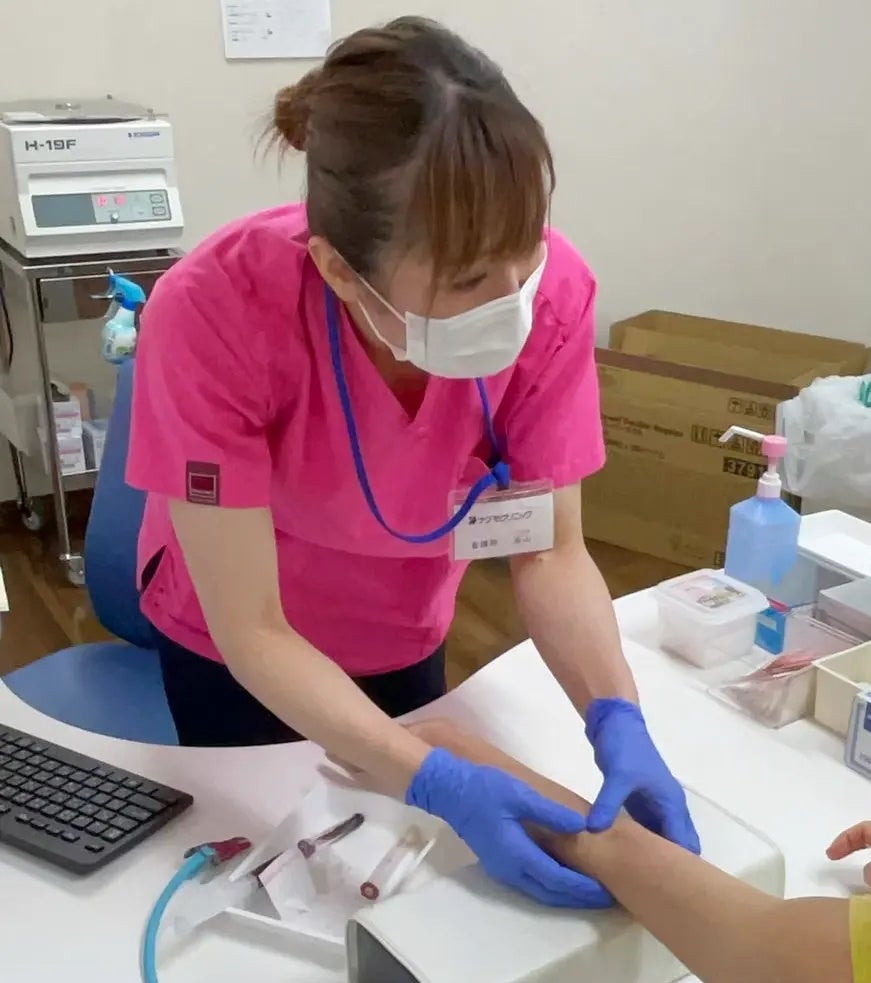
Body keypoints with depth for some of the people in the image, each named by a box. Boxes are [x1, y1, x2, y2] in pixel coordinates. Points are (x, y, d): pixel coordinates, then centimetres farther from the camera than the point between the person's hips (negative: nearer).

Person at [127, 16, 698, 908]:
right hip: (233, 652, -2)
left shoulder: (552, 292, -29)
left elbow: (551, 552, -20)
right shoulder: (213, 314, -36)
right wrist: (438, 786, -40)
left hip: (402, 637, 3)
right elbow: (252, 632, -31)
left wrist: (616, 720, -36)